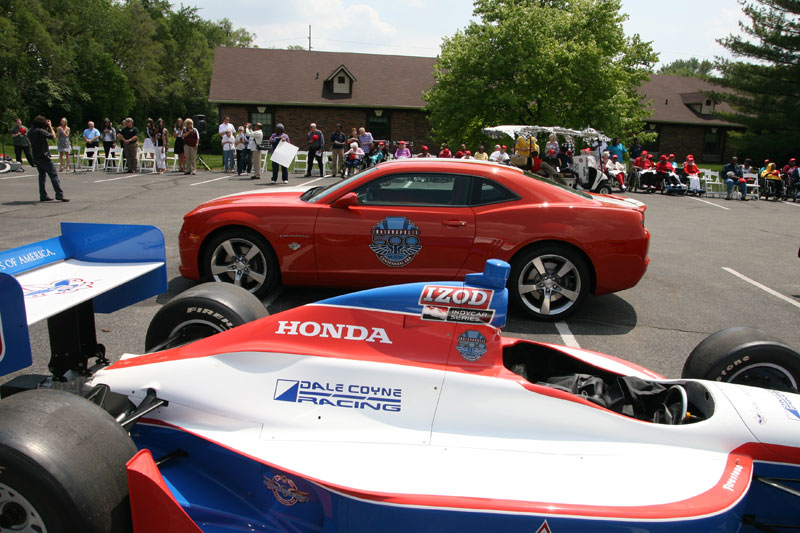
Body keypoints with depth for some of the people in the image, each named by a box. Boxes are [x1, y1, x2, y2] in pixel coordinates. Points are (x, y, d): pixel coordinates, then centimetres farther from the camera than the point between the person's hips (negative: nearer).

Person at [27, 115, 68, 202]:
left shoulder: (30, 132, 10)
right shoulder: (40, 131, -15)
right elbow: (53, 136, -8)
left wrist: (47, 128, 19)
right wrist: (50, 127, 5)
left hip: (36, 158, 8)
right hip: (44, 156, -8)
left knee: (41, 175, 14)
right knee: (54, 175, -6)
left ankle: (43, 196, 13)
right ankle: (59, 195, -10)